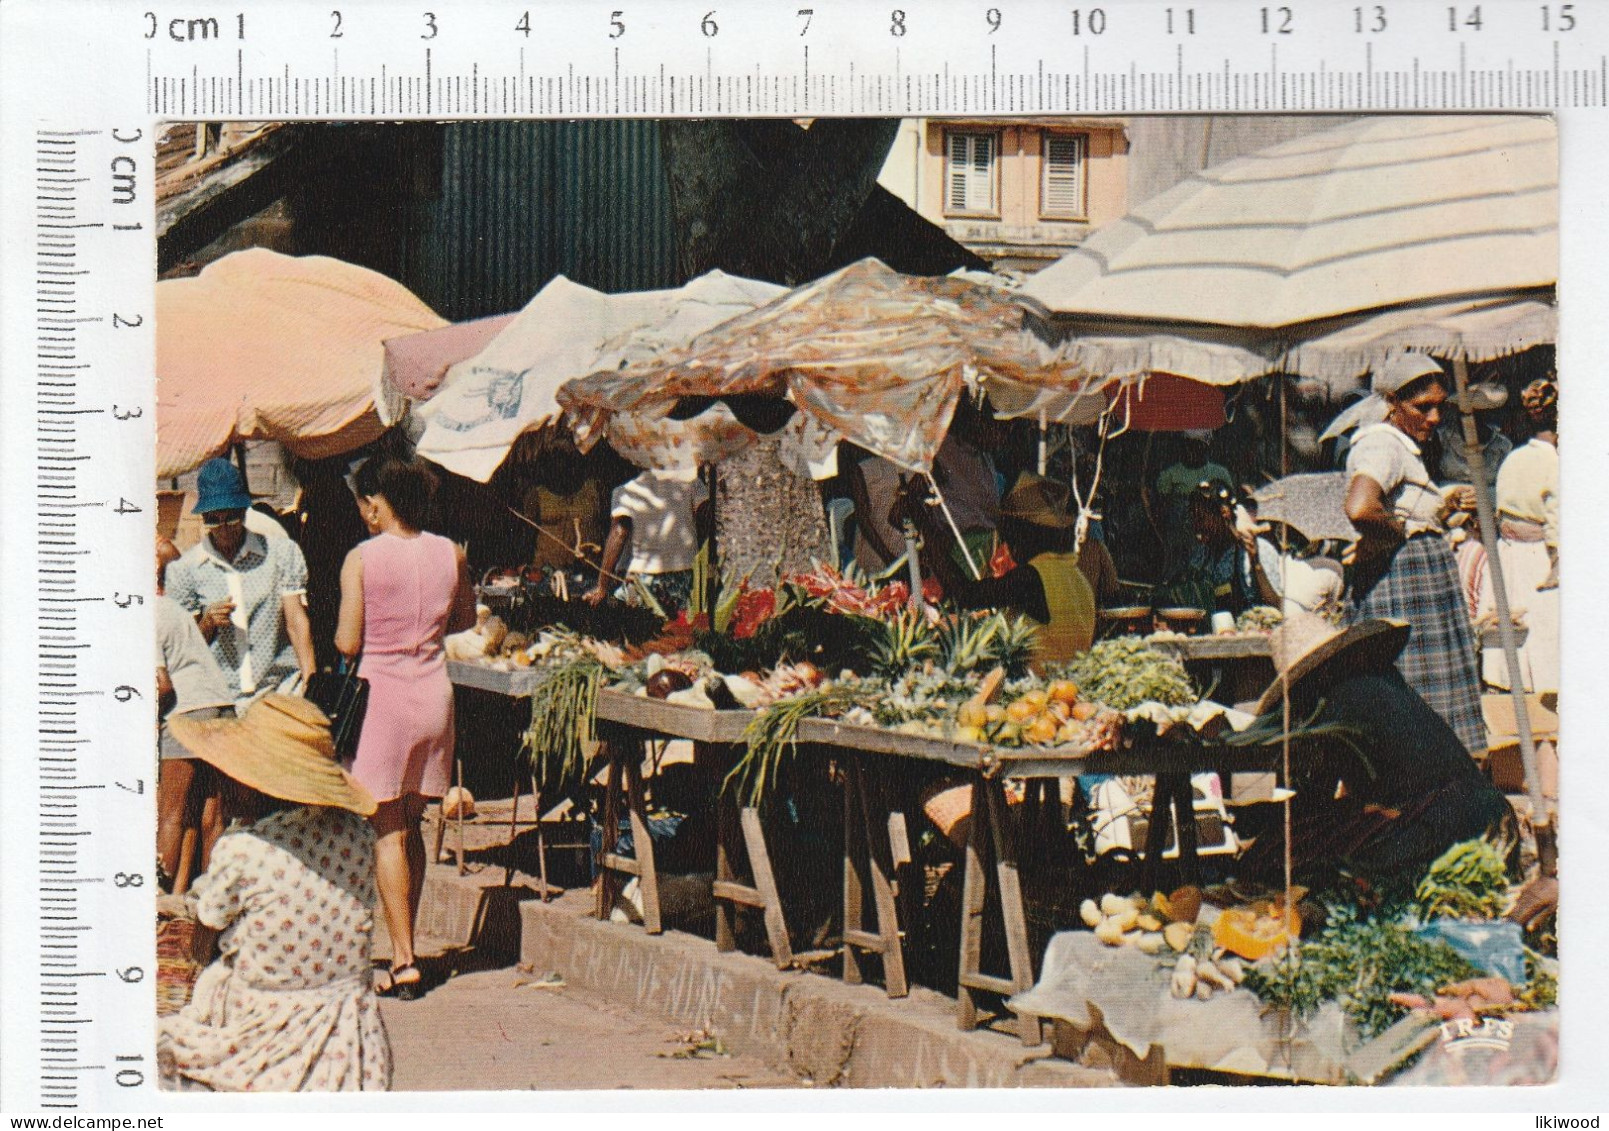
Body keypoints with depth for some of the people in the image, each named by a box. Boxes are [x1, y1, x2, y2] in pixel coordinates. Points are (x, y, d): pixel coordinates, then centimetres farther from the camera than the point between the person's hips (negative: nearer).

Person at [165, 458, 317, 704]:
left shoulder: (283, 553, 9)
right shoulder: (183, 570, 9)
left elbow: (297, 621, 3)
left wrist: (311, 686, -9)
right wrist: (207, 623, -8)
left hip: (282, 693, 0)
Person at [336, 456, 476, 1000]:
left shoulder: (361, 559, -11)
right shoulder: (450, 553, 2)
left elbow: (347, 643, -10)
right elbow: (465, 619, 17)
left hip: (382, 691, -5)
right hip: (434, 691, 5)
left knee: (386, 831, 0)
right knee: (411, 826, 15)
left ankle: (404, 960, -5)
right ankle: (404, 951, 21)